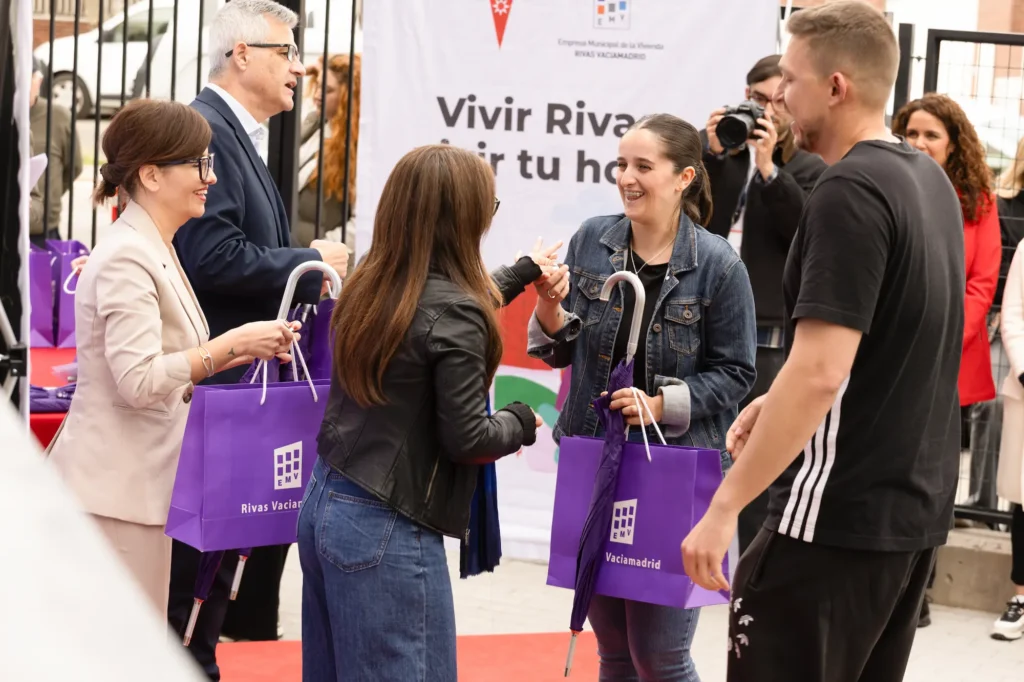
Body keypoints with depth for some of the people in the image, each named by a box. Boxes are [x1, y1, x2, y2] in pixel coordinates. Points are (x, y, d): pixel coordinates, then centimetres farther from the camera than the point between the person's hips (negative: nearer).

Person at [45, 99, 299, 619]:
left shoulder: (153, 250, 15)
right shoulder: (126, 257, -16)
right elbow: (139, 380, -24)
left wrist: (241, 353, 7)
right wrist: (233, 344, -19)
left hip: (140, 482, 10)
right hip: (114, 488, -10)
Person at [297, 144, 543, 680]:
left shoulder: (371, 287, 4)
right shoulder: (453, 314, -18)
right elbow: (467, 439, -15)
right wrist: (521, 422, 3)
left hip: (323, 503, 8)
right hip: (385, 533, -8)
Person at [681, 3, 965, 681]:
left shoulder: (850, 192, -18)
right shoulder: (928, 180, 10)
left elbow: (821, 373, -25)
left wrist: (724, 507, -21)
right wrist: (781, 403, 14)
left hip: (841, 517, -9)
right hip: (916, 509, 9)